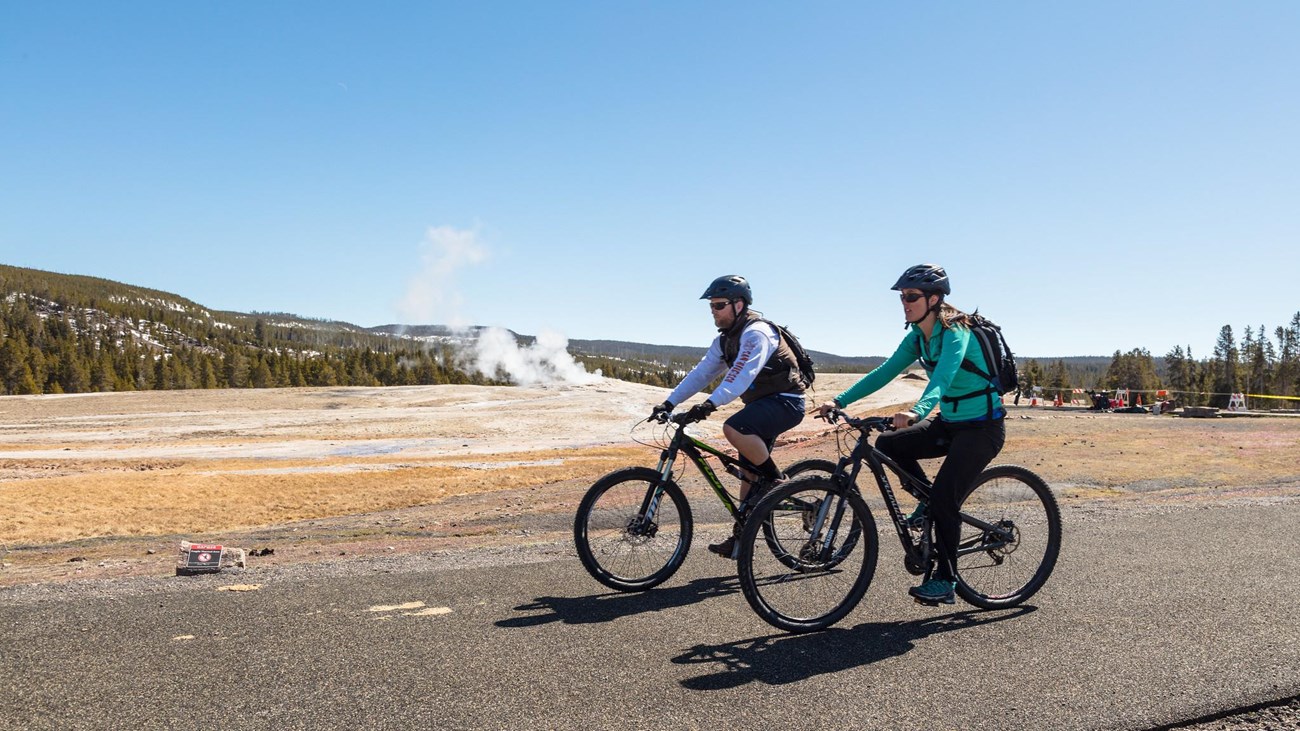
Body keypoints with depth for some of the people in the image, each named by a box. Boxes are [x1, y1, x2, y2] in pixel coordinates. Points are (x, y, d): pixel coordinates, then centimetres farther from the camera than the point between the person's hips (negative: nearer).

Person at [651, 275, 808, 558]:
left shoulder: (757, 333, -19)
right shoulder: (724, 340, 10)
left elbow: (743, 374, -34)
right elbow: (701, 373, 5)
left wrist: (710, 404, -45)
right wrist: (669, 402, -6)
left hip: (785, 401, -9)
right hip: (763, 403, 9)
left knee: (734, 429, -33)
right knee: (749, 472, 9)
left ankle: (774, 479, -12)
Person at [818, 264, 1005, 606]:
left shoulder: (955, 333, -22)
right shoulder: (917, 337, 3)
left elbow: (943, 377, -39)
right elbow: (884, 372, -2)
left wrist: (917, 411, -58)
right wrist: (840, 400, -12)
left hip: (982, 426, -8)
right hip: (949, 423, 8)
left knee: (944, 499, -15)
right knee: (887, 445, -6)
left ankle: (945, 581, -2)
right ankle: (927, 501, 13)